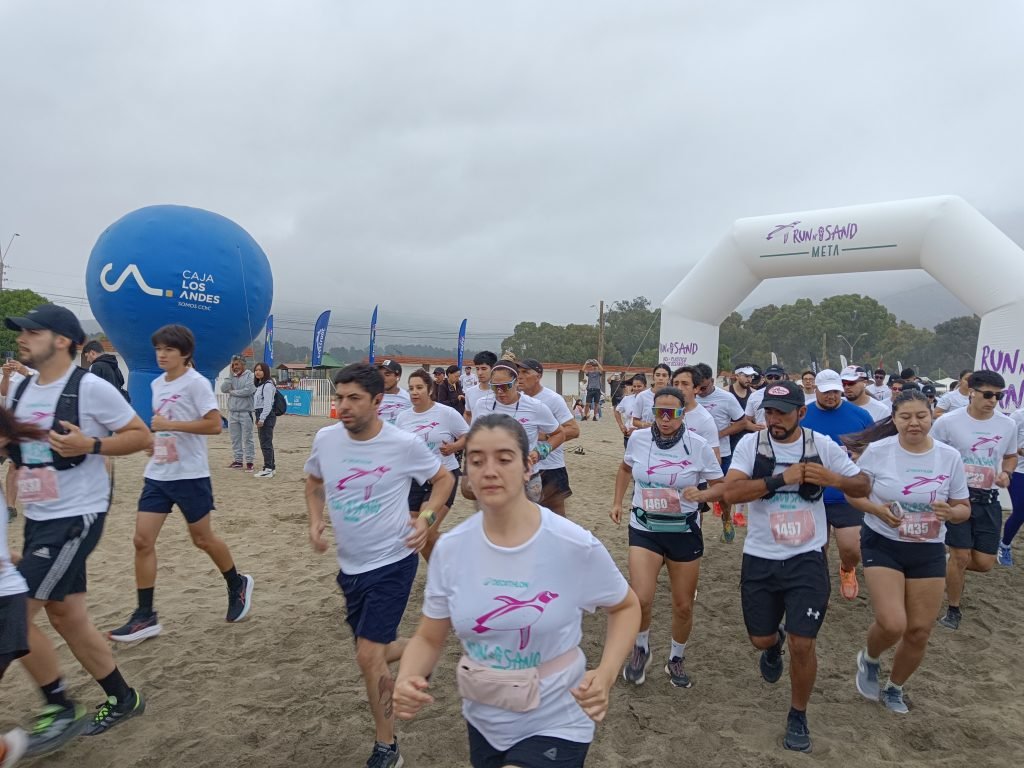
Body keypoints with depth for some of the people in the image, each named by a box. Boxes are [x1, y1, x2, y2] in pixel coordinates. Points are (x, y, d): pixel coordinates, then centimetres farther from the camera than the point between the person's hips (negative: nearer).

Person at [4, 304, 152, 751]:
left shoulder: (90, 387, -14)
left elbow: (142, 437, -13)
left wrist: (90, 445, -24)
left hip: (76, 517, -8)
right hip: (38, 520, 9)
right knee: (66, 617, 14)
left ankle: (60, 710, 13)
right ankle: (122, 700, 30)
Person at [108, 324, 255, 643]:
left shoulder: (196, 383, -12)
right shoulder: (157, 384, 11)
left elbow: (214, 425, -20)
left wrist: (171, 424, -23)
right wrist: (151, 464, 20)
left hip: (190, 476, -7)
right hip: (157, 475, 7)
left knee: (202, 539, 6)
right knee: (142, 540, 0)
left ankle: (238, 585, 31)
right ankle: (145, 616, 10)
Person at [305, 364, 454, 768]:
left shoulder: (404, 444, -18)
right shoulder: (325, 439, -7)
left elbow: (444, 479, -1)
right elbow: (314, 482, 14)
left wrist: (427, 518, -17)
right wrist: (315, 522, -2)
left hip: (392, 563, -5)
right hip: (349, 566, 5)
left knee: (368, 657, -8)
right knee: (374, 653, 17)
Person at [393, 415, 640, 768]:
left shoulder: (576, 546, -21)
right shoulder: (449, 549, -13)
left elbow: (626, 607, -3)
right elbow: (429, 638, -2)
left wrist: (605, 674, -19)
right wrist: (406, 680, -22)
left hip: (554, 724, -3)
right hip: (483, 722, 4)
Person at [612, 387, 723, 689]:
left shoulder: (699, 446, -13)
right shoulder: (638, 438, -6)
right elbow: (626, 468, 15)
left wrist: (702, 494, -26)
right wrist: (617, 502, 10)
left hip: (684, 531, 0)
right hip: (644, 529, 0)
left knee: (683, 606, 11)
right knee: (640, 600, -14)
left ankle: (676, 659, 40)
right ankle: (641, 648, 19)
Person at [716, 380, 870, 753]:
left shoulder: (822, 446, -5)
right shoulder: (751, 444, -9)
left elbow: (864, 486, 5)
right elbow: (730, 491, -20)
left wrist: (833, 479, -16)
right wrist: (781, 479, -27)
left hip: (806, 559, 0)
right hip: (760, 559, 1)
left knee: (802, 644, 0)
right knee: (761, 638, 14)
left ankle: (798, 716, 27)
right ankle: (775, 646, 53)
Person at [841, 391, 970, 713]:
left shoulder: (950, 457, -5)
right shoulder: (877, 451, -12)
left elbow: (964, 509, 4)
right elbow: (852, 492, -1)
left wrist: (950, 512, -19)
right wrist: (877, 509, -21)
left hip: (929, 552, 3)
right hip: (882, 545, -3)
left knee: (920, 631, 8)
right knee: (893, 624, -17)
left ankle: (894, 688, 36)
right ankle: (869, 659, 20)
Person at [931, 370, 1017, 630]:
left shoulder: (1008, 425, 3)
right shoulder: (948, 422, -10)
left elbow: (1011, 456, 19)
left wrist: (1006, 473, -1)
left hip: (988, 500, 4)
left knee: (984, 563, 2)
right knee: (961, 556, -3)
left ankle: (945, 567, 35)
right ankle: (953, 610, 18)